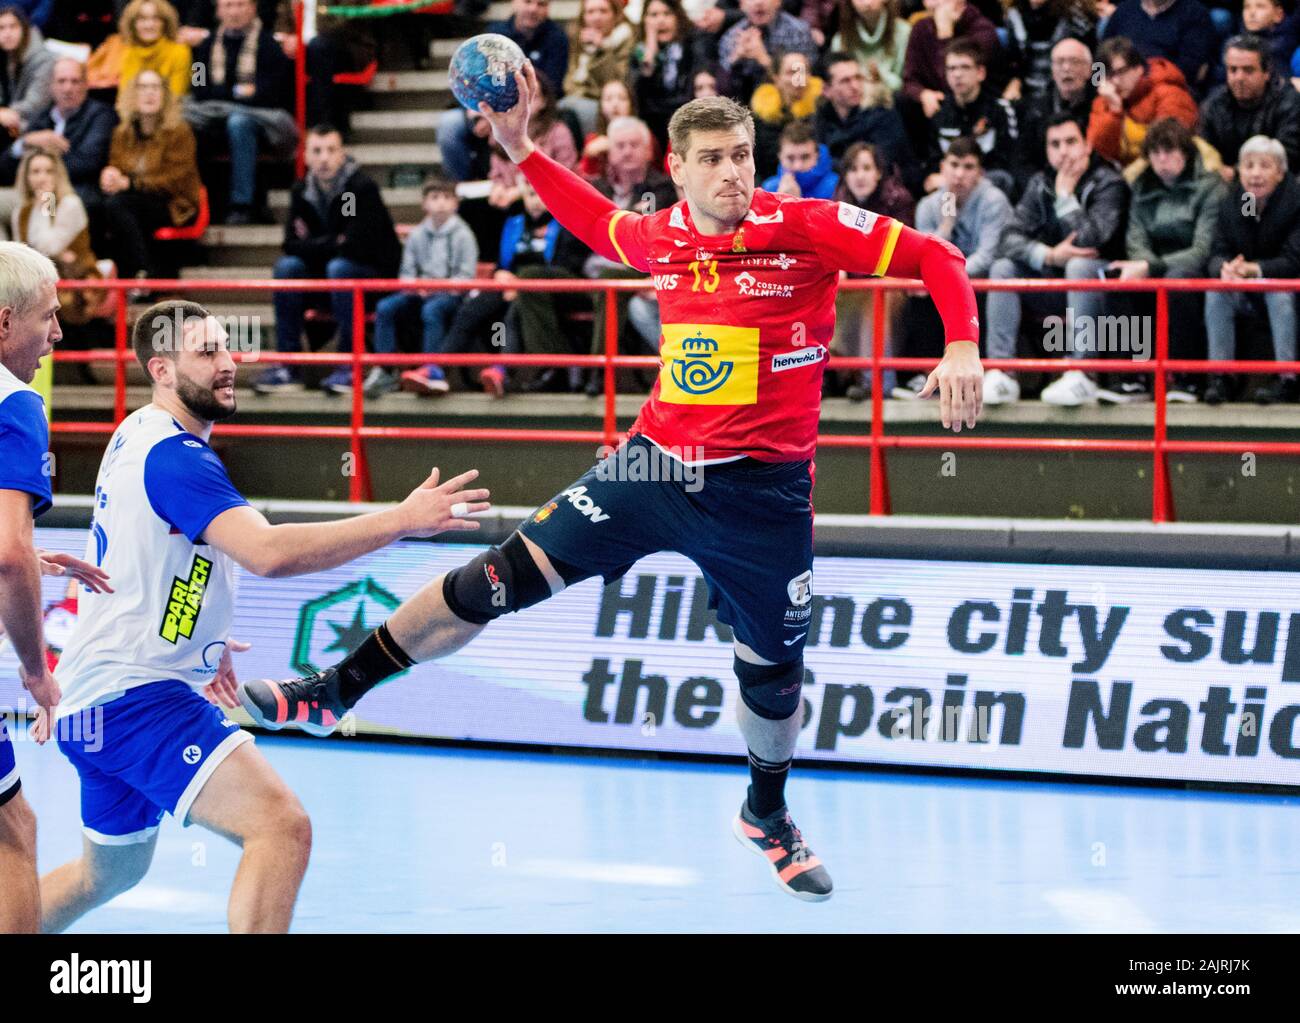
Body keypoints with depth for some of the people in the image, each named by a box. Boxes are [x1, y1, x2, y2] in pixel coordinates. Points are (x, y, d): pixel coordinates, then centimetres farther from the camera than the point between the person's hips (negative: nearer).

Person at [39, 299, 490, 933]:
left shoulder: (138, 436, 15)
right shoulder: (172, 454, -18)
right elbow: (268, 552, -32)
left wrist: (197, 640, 29)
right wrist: (402, 519, -31)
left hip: (95, 704, 11)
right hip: (136, 696, -11)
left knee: (108, 875, 28)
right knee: (281, 827, -25)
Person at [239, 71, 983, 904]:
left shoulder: (806, 227, -14)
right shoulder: (662, 237, 0)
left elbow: (934, 258, -14)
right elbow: (598, 223, 24)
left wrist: (962, 349, -28)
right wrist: (521, 149, 16)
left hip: (761, 492, -3)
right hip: (656, 462, 3)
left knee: (774, 665, 11)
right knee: (496, 581, -2)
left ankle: (768, 815, 40)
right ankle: (337, 689, 7)